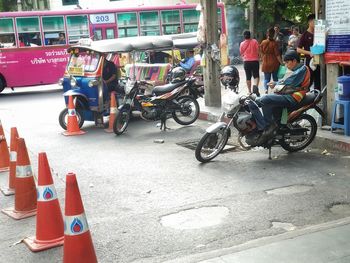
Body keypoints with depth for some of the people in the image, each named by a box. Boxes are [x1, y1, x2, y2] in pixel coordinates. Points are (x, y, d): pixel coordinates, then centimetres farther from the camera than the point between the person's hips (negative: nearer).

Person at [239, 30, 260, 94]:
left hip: (246, 62, 1)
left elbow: (241, 54, 10)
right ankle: (256, 85, -25)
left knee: (248, 77, 9)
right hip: (255, 61, -1)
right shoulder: (254, 41, -5)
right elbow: (258, 51, -6)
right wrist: (257, 57, 13)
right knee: (256, 76, 4)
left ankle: (249, 91, 12)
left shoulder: (242, 44, 0)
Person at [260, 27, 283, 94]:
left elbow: (261, 53, 7)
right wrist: (281, 63, -6)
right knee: (275, 78, 11)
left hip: (265, 64, 3)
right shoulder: (274, 43, -12)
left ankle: (266, 89, -13)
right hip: (274, 63, -3)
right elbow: (277, 55, -12)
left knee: (266, 79, 7)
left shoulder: (263, 43, -1)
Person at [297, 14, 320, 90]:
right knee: (308, 82, -6)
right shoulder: (305, 35, -4)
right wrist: (309, 53, -19)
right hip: (309, 61, -5)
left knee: (318, 82, 9)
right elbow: (298, 49, -6)